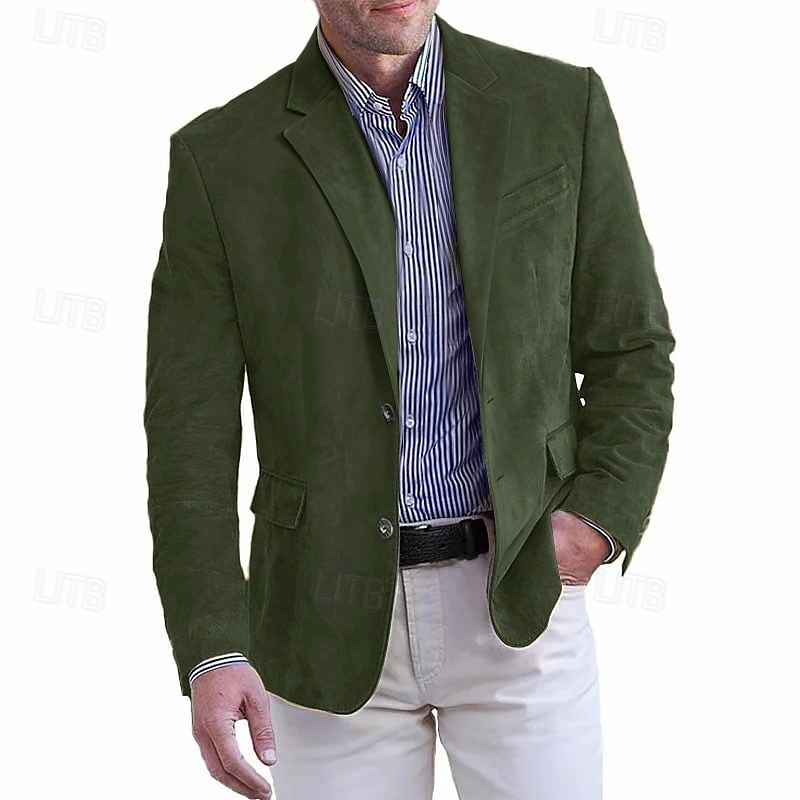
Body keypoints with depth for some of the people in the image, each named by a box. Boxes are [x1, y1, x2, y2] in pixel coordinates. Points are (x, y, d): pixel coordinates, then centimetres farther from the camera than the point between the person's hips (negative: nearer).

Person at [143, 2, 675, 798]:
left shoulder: (560, 106, -1)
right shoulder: (219, 158, -4)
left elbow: (630, 350, 5)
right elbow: (191, 426, -6)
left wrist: (601, 518, -11)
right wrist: (210, 651, -16)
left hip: (520, 598, 1)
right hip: (331, 615, 0)